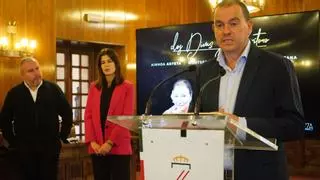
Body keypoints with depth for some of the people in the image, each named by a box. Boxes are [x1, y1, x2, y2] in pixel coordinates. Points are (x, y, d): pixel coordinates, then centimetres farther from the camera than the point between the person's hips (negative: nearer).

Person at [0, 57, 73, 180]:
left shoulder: (53, 89, 0)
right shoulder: (14, 93, 1)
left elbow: (67, 113, 7)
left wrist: (62, 137, 3)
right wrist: (13, 141, 6)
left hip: (50, 147, -1)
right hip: (24, 149, 1)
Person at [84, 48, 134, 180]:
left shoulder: (127, 87, 1)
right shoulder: (94, 87, 12)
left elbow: (127, 118, -6)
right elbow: (88, 115, 7)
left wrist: (110, 142, -13)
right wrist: (92, 141, -6)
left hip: (119, 147, -3)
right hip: (97, 147, 4)